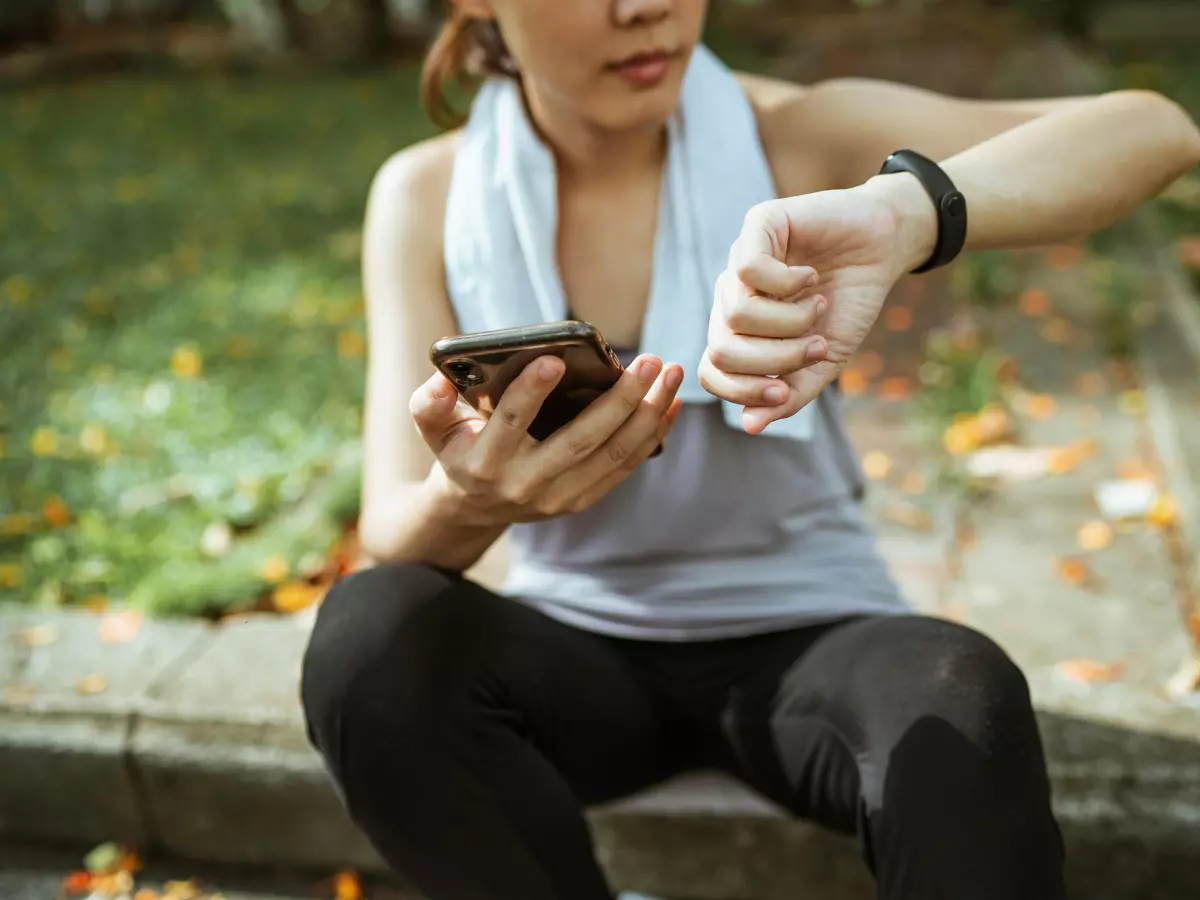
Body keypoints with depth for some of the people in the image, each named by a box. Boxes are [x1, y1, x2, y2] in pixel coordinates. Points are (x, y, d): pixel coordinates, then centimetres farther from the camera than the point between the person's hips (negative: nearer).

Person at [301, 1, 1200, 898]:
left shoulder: (800, 137, -9)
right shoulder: (424, 195, -6)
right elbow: (390, 536, -12)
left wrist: (902, 210, -42)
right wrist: (467, 501, -38)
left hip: (803, 636, -1)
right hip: (578, 654, 2)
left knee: (962, 702, -33)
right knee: (371, 631, -29)